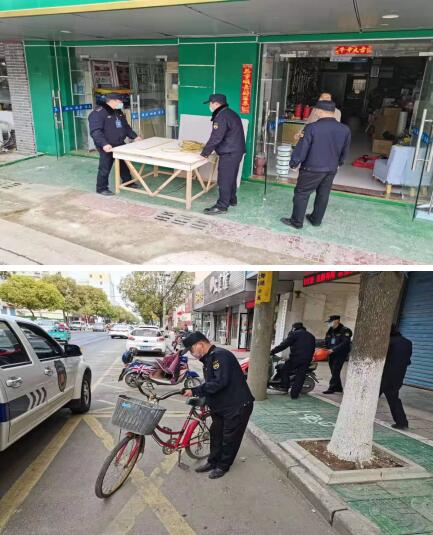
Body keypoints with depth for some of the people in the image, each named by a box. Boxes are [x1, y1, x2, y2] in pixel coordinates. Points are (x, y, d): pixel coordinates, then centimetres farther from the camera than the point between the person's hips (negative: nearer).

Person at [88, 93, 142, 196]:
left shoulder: (118, 112, 11)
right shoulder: (98, 113, -18)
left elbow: (125, 126, 23)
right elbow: (95, 131, -26)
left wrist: (134, 136, 14)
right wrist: (104, 144, -36)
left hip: (120, 144, 8)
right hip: (107, 147, -8)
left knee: (124, 164, 18)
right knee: (105, 168, 1)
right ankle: (101, 188, 14)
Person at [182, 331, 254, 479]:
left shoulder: (220, 355, -23)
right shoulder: (209, 359, 9)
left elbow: (220, 382, -32)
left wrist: (195, 391, -27)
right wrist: (199, 398, 5)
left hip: (237, 405, -9)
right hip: (221, 405, 9)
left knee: (229, 437, 6)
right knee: (216, 434, 16)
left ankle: (223, 466, 22)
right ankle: (213, 462, 32)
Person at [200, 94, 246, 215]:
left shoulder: (221, 117, -18)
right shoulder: (230, 113, 15)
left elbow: (215, 138, -21)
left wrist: (205, 152, -10)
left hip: (229, 153, -10)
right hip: (236, 150, 10)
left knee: (224, 179, -5)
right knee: (231, 177, 20)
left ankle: (222, 206, -1)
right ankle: (232, 199, 32)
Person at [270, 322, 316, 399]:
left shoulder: (294, 334, 2)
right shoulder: (311, 336, 23)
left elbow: (284, 344, -6)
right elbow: (313, 349, 22)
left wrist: (272, 351, -4)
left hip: (296, 357, -5)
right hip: (307, 360, 5)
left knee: (284, 369, 12)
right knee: (300, 377, 7)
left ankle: (285, 387, 6)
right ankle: (294, 394, 4)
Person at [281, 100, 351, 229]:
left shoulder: (312, 127, -16)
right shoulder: (345, 129, 0)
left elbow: (302, 148, -13)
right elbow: (344, 151, 13)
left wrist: (293, 163, 1)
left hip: (312, 168, -5)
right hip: (332, 169, 5)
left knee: (301, 194, 7)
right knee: (323, 195, 17)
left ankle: (297, 222, 12)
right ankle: (316, 220, 29)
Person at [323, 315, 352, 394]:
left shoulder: (345, 330, -11)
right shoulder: (330, 331, 12)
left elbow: (345, 343, -22)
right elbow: (326, 343, 16)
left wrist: (333, 349, -26)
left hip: (341, 354, -7)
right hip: (332, 354, 7)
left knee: (335, 371, -11)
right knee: (333, 371, 10)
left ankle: (332, 388, -9)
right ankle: (338, 387, 23)